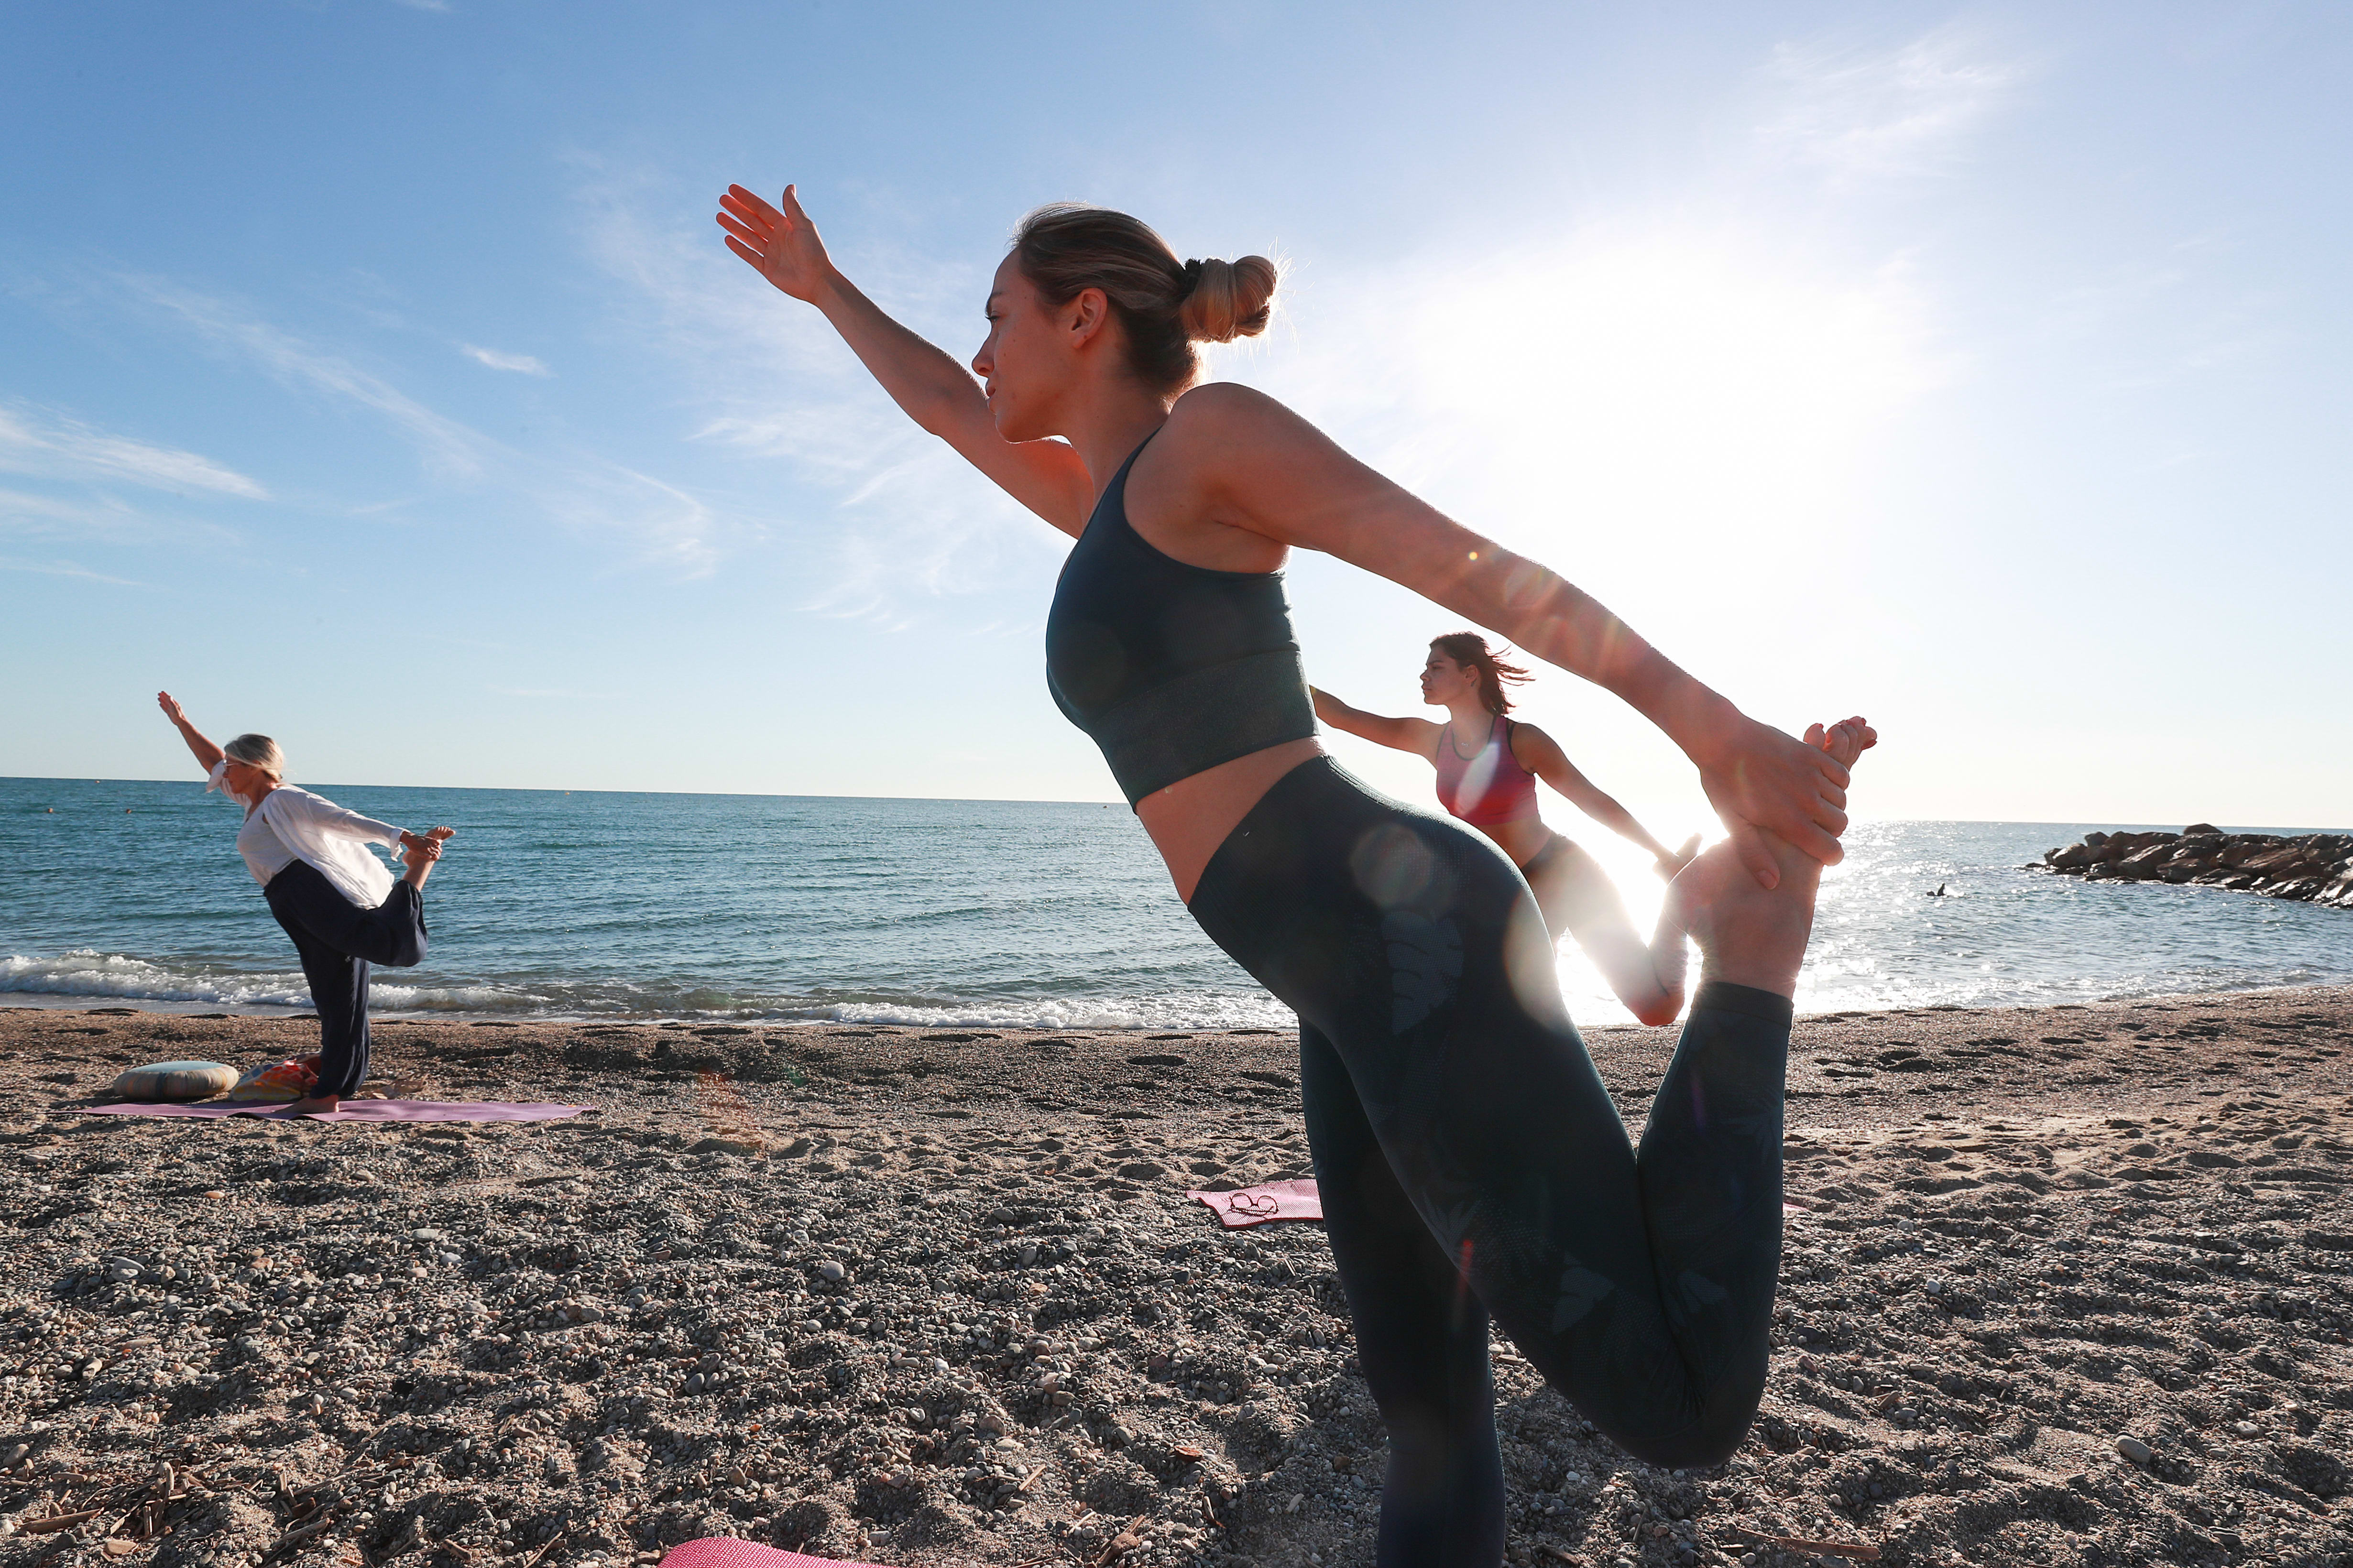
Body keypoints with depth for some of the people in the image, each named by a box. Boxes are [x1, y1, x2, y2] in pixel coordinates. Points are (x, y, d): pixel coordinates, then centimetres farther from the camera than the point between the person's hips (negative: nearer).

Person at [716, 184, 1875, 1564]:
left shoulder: (1211, 429, -2)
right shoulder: (1112, 496, 22)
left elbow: (1480, 566, -10)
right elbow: (946, 410, 38)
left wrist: (1716, 731, -14)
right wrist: (823, 286, 50)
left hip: (1405, 942, -9)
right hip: (1364, 992, 9)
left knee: (1679, 1409, -7)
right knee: (1428, 1414, 15)